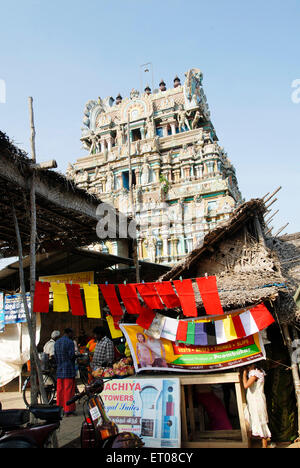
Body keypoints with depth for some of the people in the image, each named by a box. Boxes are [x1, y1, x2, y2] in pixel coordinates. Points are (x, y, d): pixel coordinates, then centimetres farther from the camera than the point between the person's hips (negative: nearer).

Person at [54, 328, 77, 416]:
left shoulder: (56, 342, 12)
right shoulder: (70, 342, -11)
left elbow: (55, 356, 16)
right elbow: (71, 355, -17)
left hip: (59, 370, 7)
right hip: (68, 369, -7)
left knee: (60, 390, 12)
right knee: (69, 390, -1)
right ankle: (68, 410, 3)